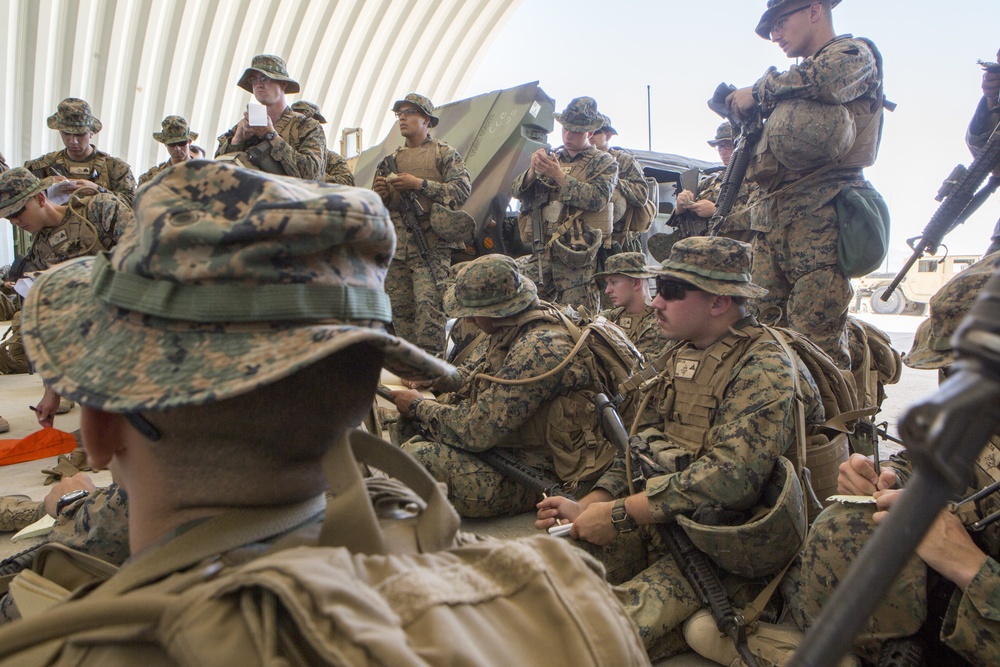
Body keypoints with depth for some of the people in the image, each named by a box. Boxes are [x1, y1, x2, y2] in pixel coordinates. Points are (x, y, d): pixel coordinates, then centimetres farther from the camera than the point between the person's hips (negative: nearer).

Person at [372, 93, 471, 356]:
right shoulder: (390, 161, 24)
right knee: (400, 310, 4)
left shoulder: (444, 153, 9)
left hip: (431, 245, -5)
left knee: (428, 305, -17)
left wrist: (420, 184, -13)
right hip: (396, 246, 6)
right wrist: (379, 193, 1)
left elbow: (463, 189, -6)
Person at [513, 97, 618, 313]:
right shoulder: (552, 157, 20)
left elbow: (598, 199, -14)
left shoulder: (604, 162, 6)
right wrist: (533, 171, -8)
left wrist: (560, 176, -16)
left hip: (578, 256, -5)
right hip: (543, 250, 5)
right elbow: (518, 192, 12)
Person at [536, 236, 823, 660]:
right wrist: (588, 506, -2)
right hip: (658, 522, 8)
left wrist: (619, 515, -22)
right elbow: (640, 444, 13)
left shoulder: (765, 369, -14)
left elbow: (730, 477, -25)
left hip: (722, 543, -8)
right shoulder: (678, 357, 13)